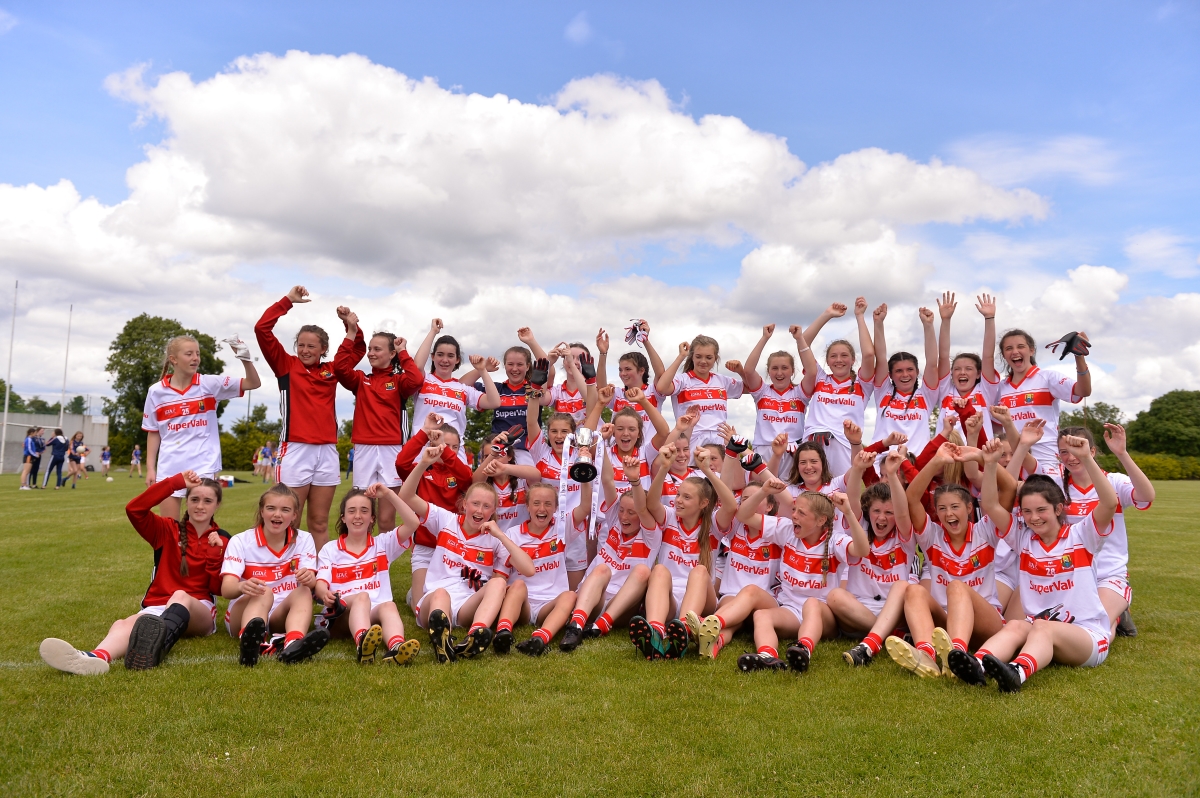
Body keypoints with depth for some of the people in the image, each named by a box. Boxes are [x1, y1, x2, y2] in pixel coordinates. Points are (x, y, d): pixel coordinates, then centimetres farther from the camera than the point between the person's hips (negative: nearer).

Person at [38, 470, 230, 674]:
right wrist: (177, 482, -12)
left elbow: (219, 588, 3)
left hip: (199, 614, -1)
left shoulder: (222, 540, 9)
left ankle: (158, 644, -72)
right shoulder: (168, 530, 10)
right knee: (125, 624, -34)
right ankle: (97, 657, -71)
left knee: (181, 596, -38)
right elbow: (134, 509, -9)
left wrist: (216, 554, -12)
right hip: (157, 609, 1)